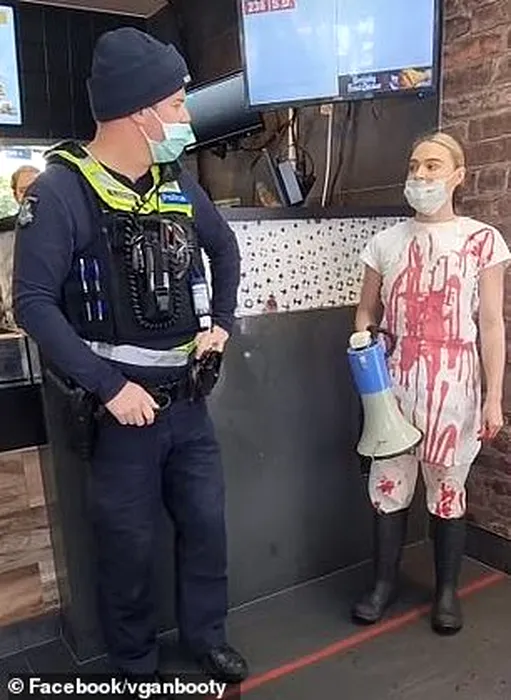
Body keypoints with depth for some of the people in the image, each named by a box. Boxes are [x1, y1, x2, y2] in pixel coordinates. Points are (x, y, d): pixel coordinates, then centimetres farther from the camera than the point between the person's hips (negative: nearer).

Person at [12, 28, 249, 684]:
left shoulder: (178, 182, 4)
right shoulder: (61, 192, -14)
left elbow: (224, 248, 19)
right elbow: (33, 303, -18)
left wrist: (221, 322, 7)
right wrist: (109, 387, -20)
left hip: (188, 401, 6)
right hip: (121, 405, -5)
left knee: (207, 524, 16)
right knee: (129, 543, 11)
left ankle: (206, 637, 41)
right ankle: (135, 665, 37)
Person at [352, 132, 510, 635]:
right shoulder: (385, 242, 6)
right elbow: (366, 311, 12)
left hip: (452, 384, -2)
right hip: (391, 381, 2)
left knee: (447, 486, 9)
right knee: (388, 484, 9)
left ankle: (446, 590, 29)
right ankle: (384, 582, 29)